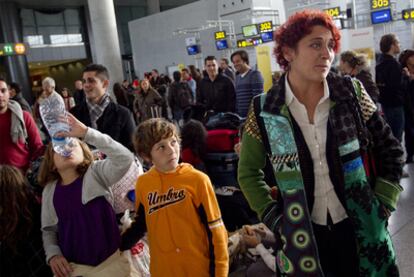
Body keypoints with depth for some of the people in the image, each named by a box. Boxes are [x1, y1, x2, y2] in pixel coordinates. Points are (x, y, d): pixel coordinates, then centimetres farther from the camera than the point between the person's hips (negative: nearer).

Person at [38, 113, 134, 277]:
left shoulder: (96, 173, -9)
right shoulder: (50, 191, 3)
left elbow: (125, 159, -28)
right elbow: (48, 229, 13)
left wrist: (86, 132, -31)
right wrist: (53, 254, -6)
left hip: (110, 260, -3)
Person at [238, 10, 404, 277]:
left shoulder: (352, 92, -6)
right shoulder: (264, 110, -9)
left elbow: (390, 149, 4)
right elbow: (249, 172, 3)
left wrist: (383, 203, -2)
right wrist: (272, 217, -5)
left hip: (359, 229, 1)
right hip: (301, 234, -1)